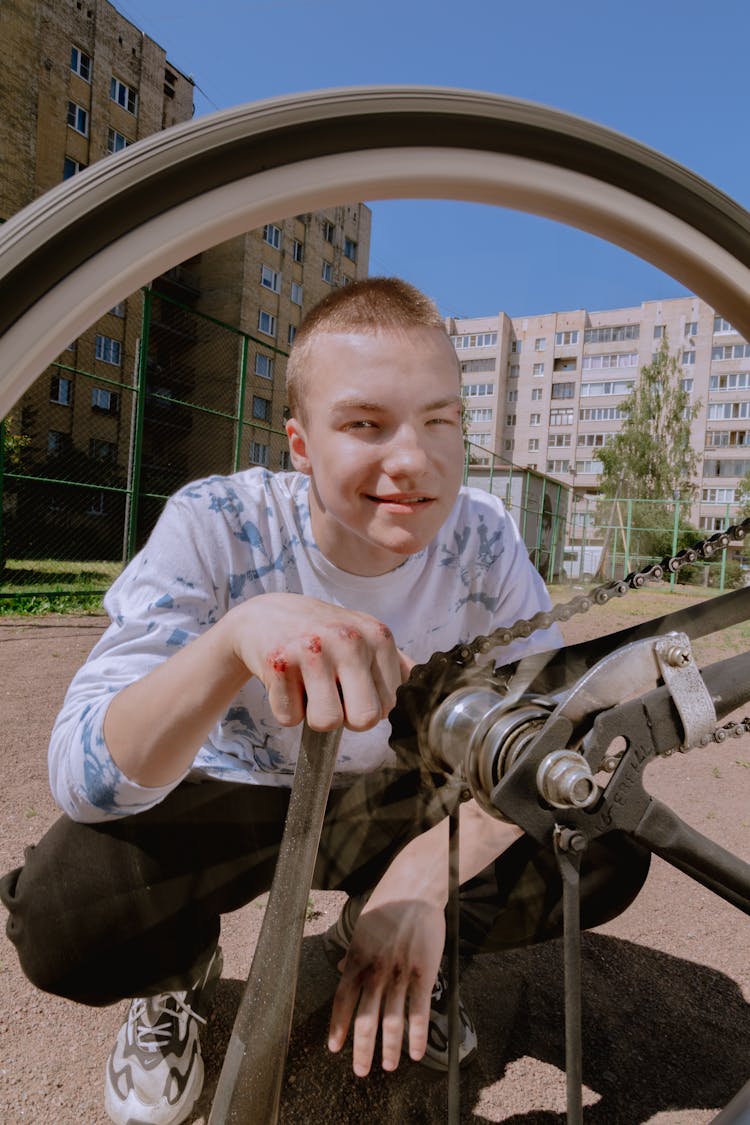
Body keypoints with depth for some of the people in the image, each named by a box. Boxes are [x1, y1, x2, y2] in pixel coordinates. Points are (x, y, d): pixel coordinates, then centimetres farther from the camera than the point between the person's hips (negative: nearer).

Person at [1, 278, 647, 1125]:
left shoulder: (481, 538, -18)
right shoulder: (216, 526, -25)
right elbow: (81, 780, -31)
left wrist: (431, 866, -35)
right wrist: (239, 634, -52)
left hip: (387, 799, 3)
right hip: (225, 797, -2)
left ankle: (374, 942, 10)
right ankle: (181, 975, 8)